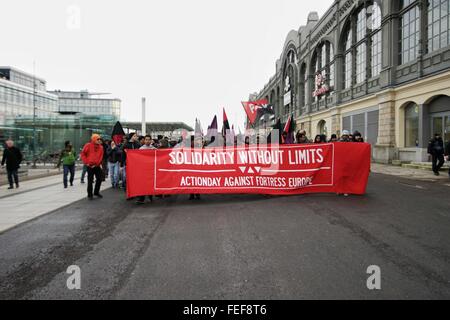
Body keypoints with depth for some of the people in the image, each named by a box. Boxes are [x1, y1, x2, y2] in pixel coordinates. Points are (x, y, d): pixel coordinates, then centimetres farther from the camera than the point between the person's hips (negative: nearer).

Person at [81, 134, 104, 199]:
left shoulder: (101, 147, 6)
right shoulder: (88, 146, -5)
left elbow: (101, 156, 7)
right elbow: (83, 154, -2)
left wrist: (99, 163, -4)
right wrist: (86, 162, -8)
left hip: (97, 166, 4)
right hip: (90, 166, -4)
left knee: (99, 179, 7)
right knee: (90, 180, 1)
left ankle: (96, 192, 25)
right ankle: (90, 194, 10)